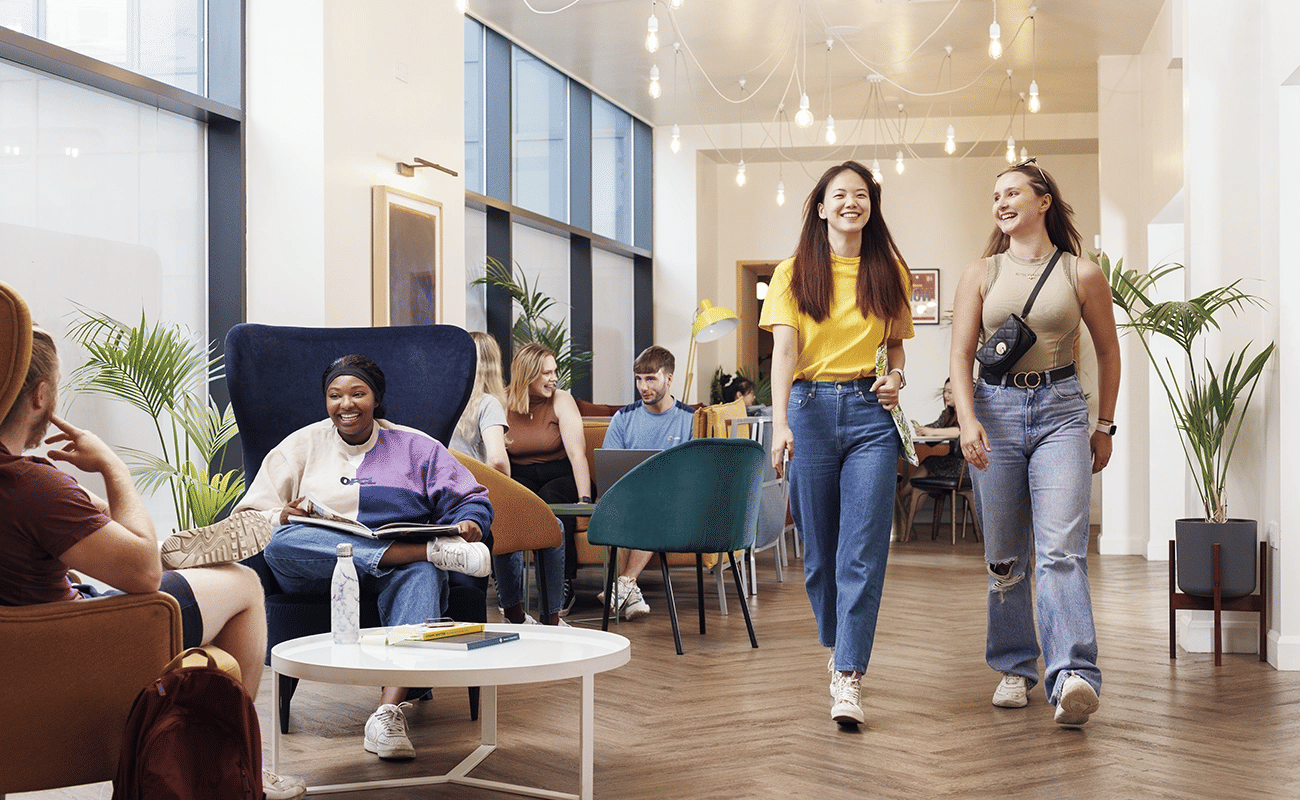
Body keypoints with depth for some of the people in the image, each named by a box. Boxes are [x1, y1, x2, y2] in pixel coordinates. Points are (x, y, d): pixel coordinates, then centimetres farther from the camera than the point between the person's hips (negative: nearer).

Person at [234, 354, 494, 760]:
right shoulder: (302, 444, 20)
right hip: (319, 570, 1)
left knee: (422, 572, -38)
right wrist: (282, 518, -12)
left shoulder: (414, 446, 19)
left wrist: (469, 524, -12)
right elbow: (249, 516, 13)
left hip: (397, 568, -1)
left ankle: (389, 712, -53)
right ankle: (434, 549, -38)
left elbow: (470, 500, 13)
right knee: (281, 544, -34)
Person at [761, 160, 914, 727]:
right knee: (819, 549, 6)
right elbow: (784, 349, -8)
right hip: (811, 408, 0)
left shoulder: (889, 273, 11)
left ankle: (848, 678, -9)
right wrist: (780, 422, -21)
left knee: (863, 550, -9)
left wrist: (896, 377, -2)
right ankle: (837, 648, 27)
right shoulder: (794, 273, 4)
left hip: (870, 412, 1)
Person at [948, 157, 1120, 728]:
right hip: (995, 409, 2)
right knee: (1004, 556, 7)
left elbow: (1108, 351, 16)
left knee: (1061, 549, -16)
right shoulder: (980, 273, 7)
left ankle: (1072, 678, -23)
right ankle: (1015, 668, 20)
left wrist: (1104, 426, 16)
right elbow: (960, 354, 2)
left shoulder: (1082, 274, 5)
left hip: (1060, 412, -2)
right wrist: (967, 419, -13)